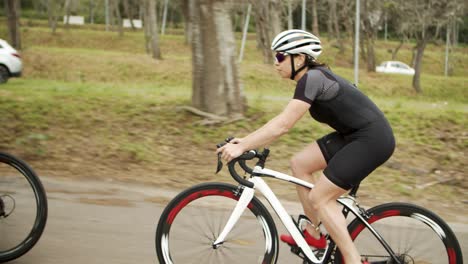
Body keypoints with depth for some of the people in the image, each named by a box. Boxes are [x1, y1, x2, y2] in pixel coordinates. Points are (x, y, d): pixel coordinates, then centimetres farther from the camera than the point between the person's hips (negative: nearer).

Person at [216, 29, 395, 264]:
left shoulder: (311, 78, -18)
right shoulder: (312, 77, 11)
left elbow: (282, 126, -23)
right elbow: (282, 121, 13)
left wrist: (242, 146, -19)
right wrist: (246, 140, 8)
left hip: (372, 139, -9)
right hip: (353, 135, 9)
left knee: (320, 198, -7)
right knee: (299, 163, 8)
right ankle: (313, 234, 17)